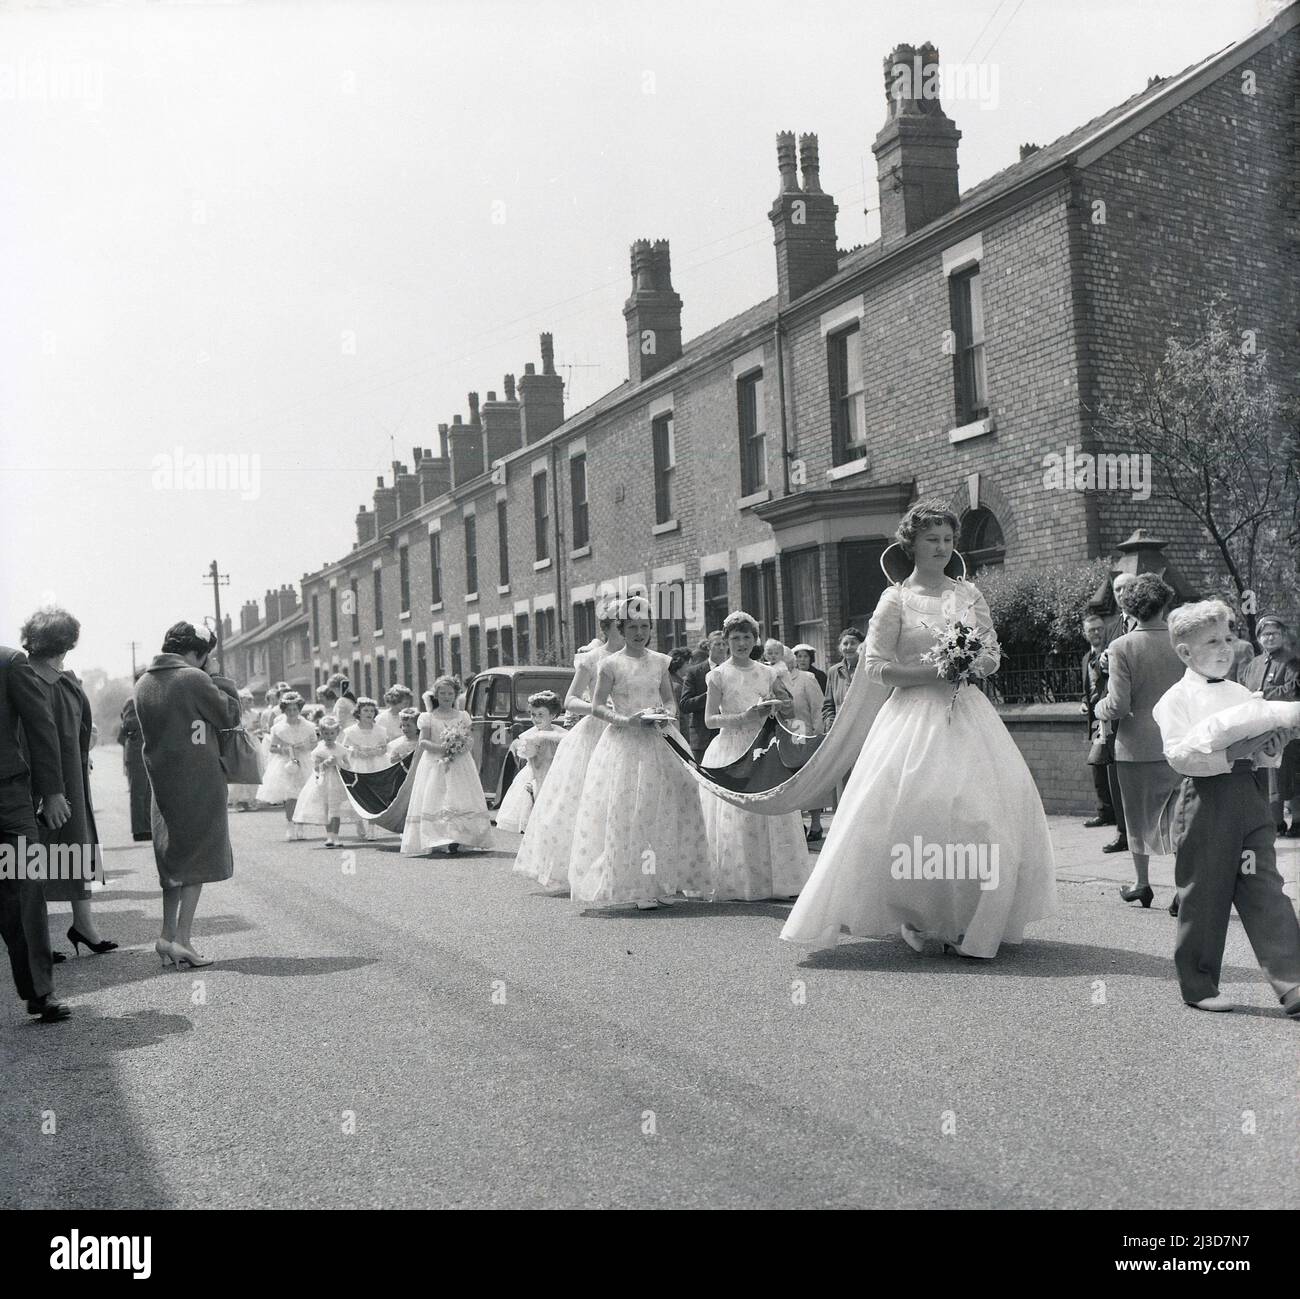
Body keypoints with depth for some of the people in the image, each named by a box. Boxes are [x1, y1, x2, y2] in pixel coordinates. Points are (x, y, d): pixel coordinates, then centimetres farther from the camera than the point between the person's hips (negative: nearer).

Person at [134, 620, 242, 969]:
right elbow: (230, 716, -9)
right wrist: (225, 686, 8)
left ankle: (168, 934, 15)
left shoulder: (143, 684, 7)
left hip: (162, 780, 7)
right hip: (198, 782, -7)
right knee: (196, 857, 1)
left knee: (173, 855, 16)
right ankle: (182, 937, -3)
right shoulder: (193, 679, -15)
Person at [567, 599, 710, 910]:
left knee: (662, 811, 1)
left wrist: (667, 714, -5)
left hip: (658, 741, 4)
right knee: (626, 813, -7)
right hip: (624, 743, -4)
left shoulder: (659, 661, 10)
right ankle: (634, 887, -2)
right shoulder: (611, 664, -2)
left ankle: (658, 882, 11)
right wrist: (625, 719, -18)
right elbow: (597, 706, -3)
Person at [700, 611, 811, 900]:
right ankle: (736, 884, 1)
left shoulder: (768, 673, 11)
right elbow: (709, 719, -4)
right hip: (732, 750, -3)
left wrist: (781, 706, -5)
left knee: (772, 814, -2)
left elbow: (789, 713, 18)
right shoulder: (719, 675, 1)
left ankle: (777, 880, 4)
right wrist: (743, 717, -16)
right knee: (734, 819, -5)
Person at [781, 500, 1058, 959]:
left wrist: (977, 664, -8)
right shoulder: (896, 599, 0)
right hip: (915, 716, -4)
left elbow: (992, 654, 15)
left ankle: (968, 922, 11)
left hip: (967, 714, 4)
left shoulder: (968, 593, 11)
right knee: (914, 811, -11)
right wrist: (933, 672, -13)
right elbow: (875, 666, -4)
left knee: (984, 812, -2)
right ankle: (919, 918, 8)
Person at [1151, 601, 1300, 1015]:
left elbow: (1262, 749, 20)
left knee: (1266, 892, 1)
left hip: (1249, 797, 5)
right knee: (1204, 896, 3)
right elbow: (1179, 755, -15)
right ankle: (1198, 986, 16)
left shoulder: (1242, 694, 16)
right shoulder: (1176, 699, -3)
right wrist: (1232, 751, -22)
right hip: (1207, 799, -5)